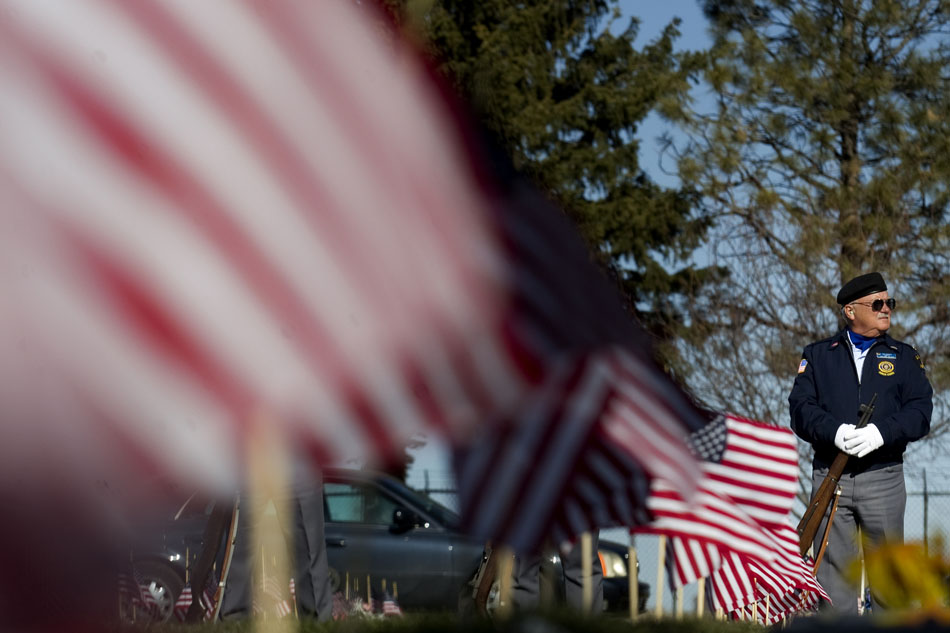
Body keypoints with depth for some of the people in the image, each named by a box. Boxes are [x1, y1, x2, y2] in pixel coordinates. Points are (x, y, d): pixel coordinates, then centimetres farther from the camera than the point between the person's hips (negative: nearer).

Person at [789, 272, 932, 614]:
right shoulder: (818, 355, 13)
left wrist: (881, 432, -17)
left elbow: (920, 412, 1)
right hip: (829, 478, 0)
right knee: (834, 570, -2)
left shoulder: (904, 357, 14)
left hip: (883, 479, 0)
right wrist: (835, 431, -19)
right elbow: (801, 408, 1)